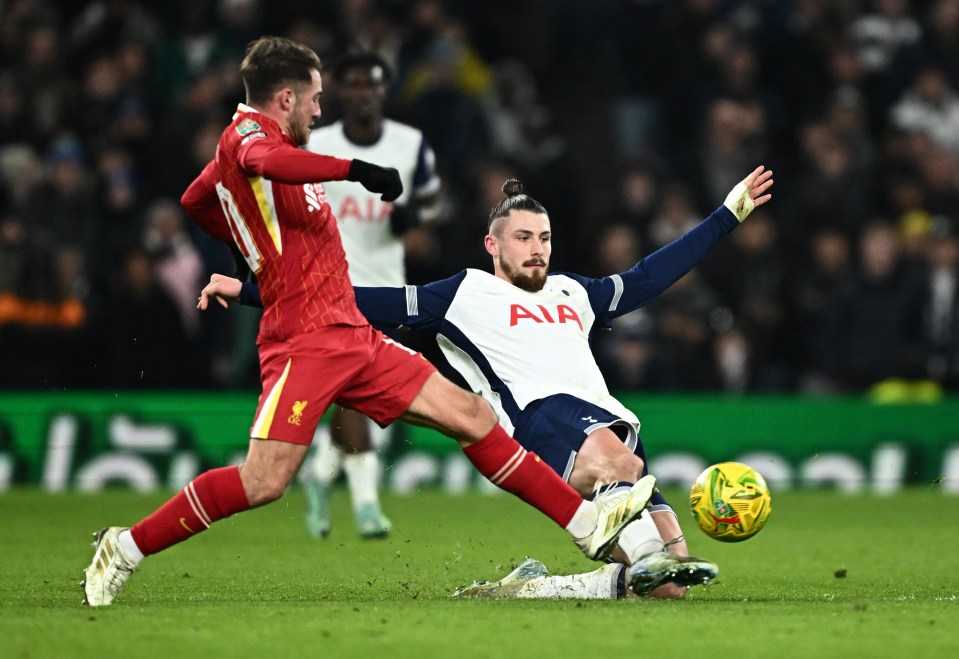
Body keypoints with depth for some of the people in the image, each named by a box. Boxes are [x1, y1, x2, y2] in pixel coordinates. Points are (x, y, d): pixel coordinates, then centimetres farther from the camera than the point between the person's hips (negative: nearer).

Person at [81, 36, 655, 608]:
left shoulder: (250, 142, 21)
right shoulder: (246, 133, -7)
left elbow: (194, 201, 39)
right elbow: (264, 161, -34)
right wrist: (355, 170, -38)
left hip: (352, 337, 10)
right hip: (306, 339, -10)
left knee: (473, 417, 5)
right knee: (263, 482, -19)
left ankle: (589, 523, 8)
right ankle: (124, 549, -4)